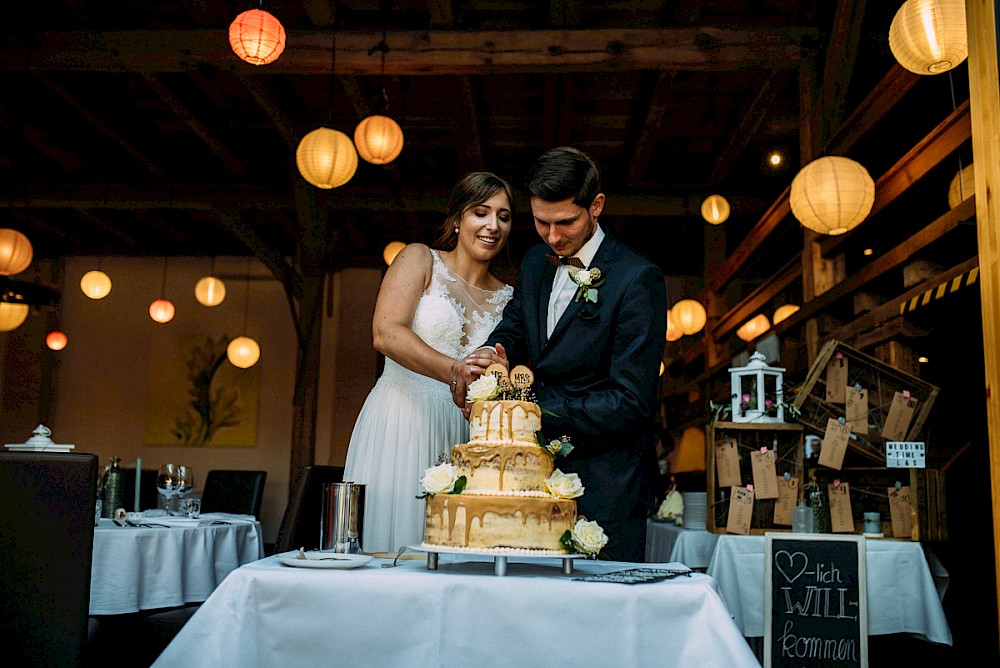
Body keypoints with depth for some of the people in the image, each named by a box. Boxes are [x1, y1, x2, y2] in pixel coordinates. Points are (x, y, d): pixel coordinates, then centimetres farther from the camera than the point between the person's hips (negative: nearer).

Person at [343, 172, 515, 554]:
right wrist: (453, 370, -24)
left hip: (460, 439, 4)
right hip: (399, 425, -3)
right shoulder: (420, 260, 4)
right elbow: (386, 334, -12)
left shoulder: (506, 298, 15)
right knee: (388, 541, -3)